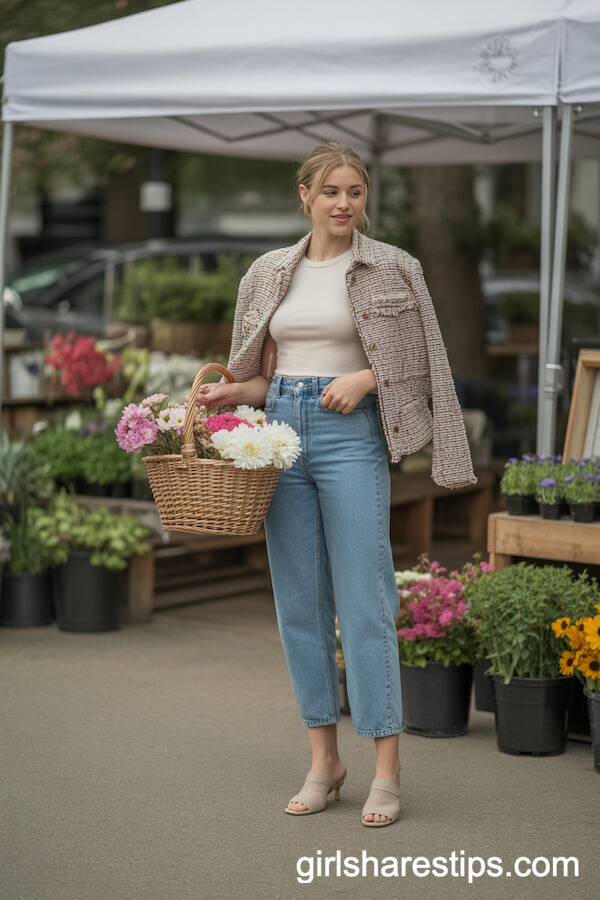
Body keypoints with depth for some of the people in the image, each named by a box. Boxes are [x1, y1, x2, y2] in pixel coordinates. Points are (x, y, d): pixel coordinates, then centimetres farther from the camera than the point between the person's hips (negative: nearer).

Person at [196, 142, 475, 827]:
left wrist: (365, 377, -13)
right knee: (299, 601, 6)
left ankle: (387, 770, -1)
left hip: (352, 436, -4)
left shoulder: (390, 269, 1)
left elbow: (418, 362, 4)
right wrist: (229, 393, -3)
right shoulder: (270, 273, 12)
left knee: (364, 601, -7)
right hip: (281, 432, 4)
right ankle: (324, 760, 16)